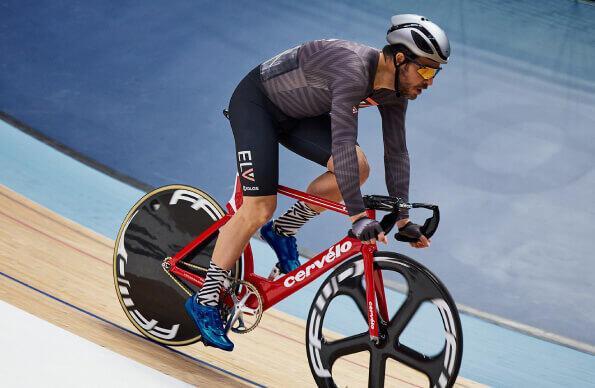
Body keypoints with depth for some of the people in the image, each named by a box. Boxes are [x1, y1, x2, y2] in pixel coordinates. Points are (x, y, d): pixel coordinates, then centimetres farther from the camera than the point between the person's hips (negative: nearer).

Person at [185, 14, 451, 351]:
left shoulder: (394, 88, -9)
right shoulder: (353, 69, -35)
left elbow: (396, 153, -1)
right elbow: (343, 143, -43)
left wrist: (403, 219, -2)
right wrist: (359, 216, -45)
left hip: (297, 114, 8)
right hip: (255, 103, -8)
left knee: (358, 168, -15)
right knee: (259, 209, -16)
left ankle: (284, 231, 4)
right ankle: (205, 300, -4)